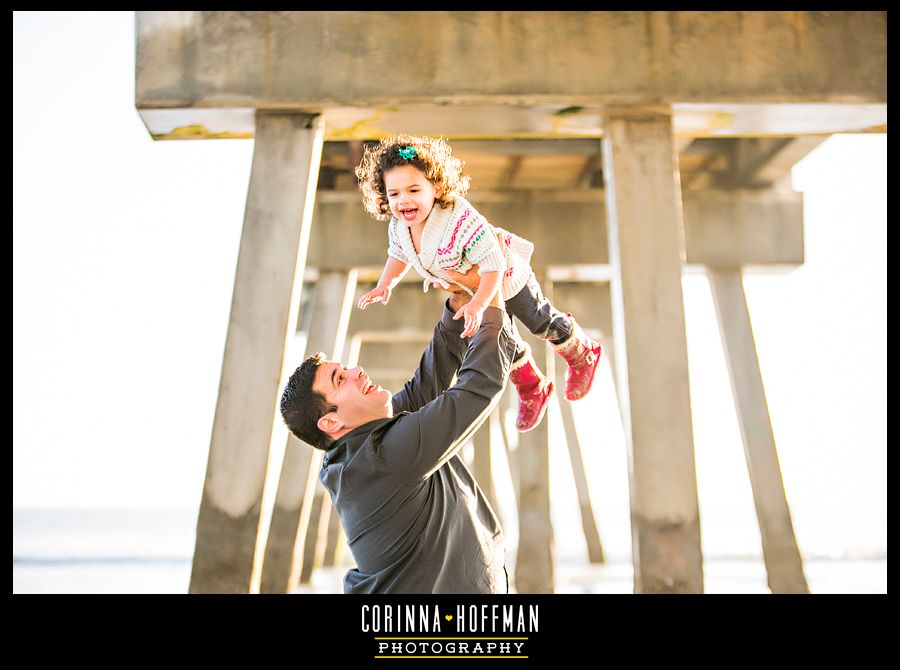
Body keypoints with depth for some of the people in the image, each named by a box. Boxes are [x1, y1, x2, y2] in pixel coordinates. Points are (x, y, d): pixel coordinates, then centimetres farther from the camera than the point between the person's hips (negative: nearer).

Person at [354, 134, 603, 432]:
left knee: (542, 323, 17)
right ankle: (532, 389, 50)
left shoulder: (460, 220, -47)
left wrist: (478, 304, -49)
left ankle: (582, 355, 51)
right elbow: (398, 255, 1)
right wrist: (385, 285, -12)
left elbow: (493, 264, -43)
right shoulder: (398, 227, -23)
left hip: (506, 278, -6)